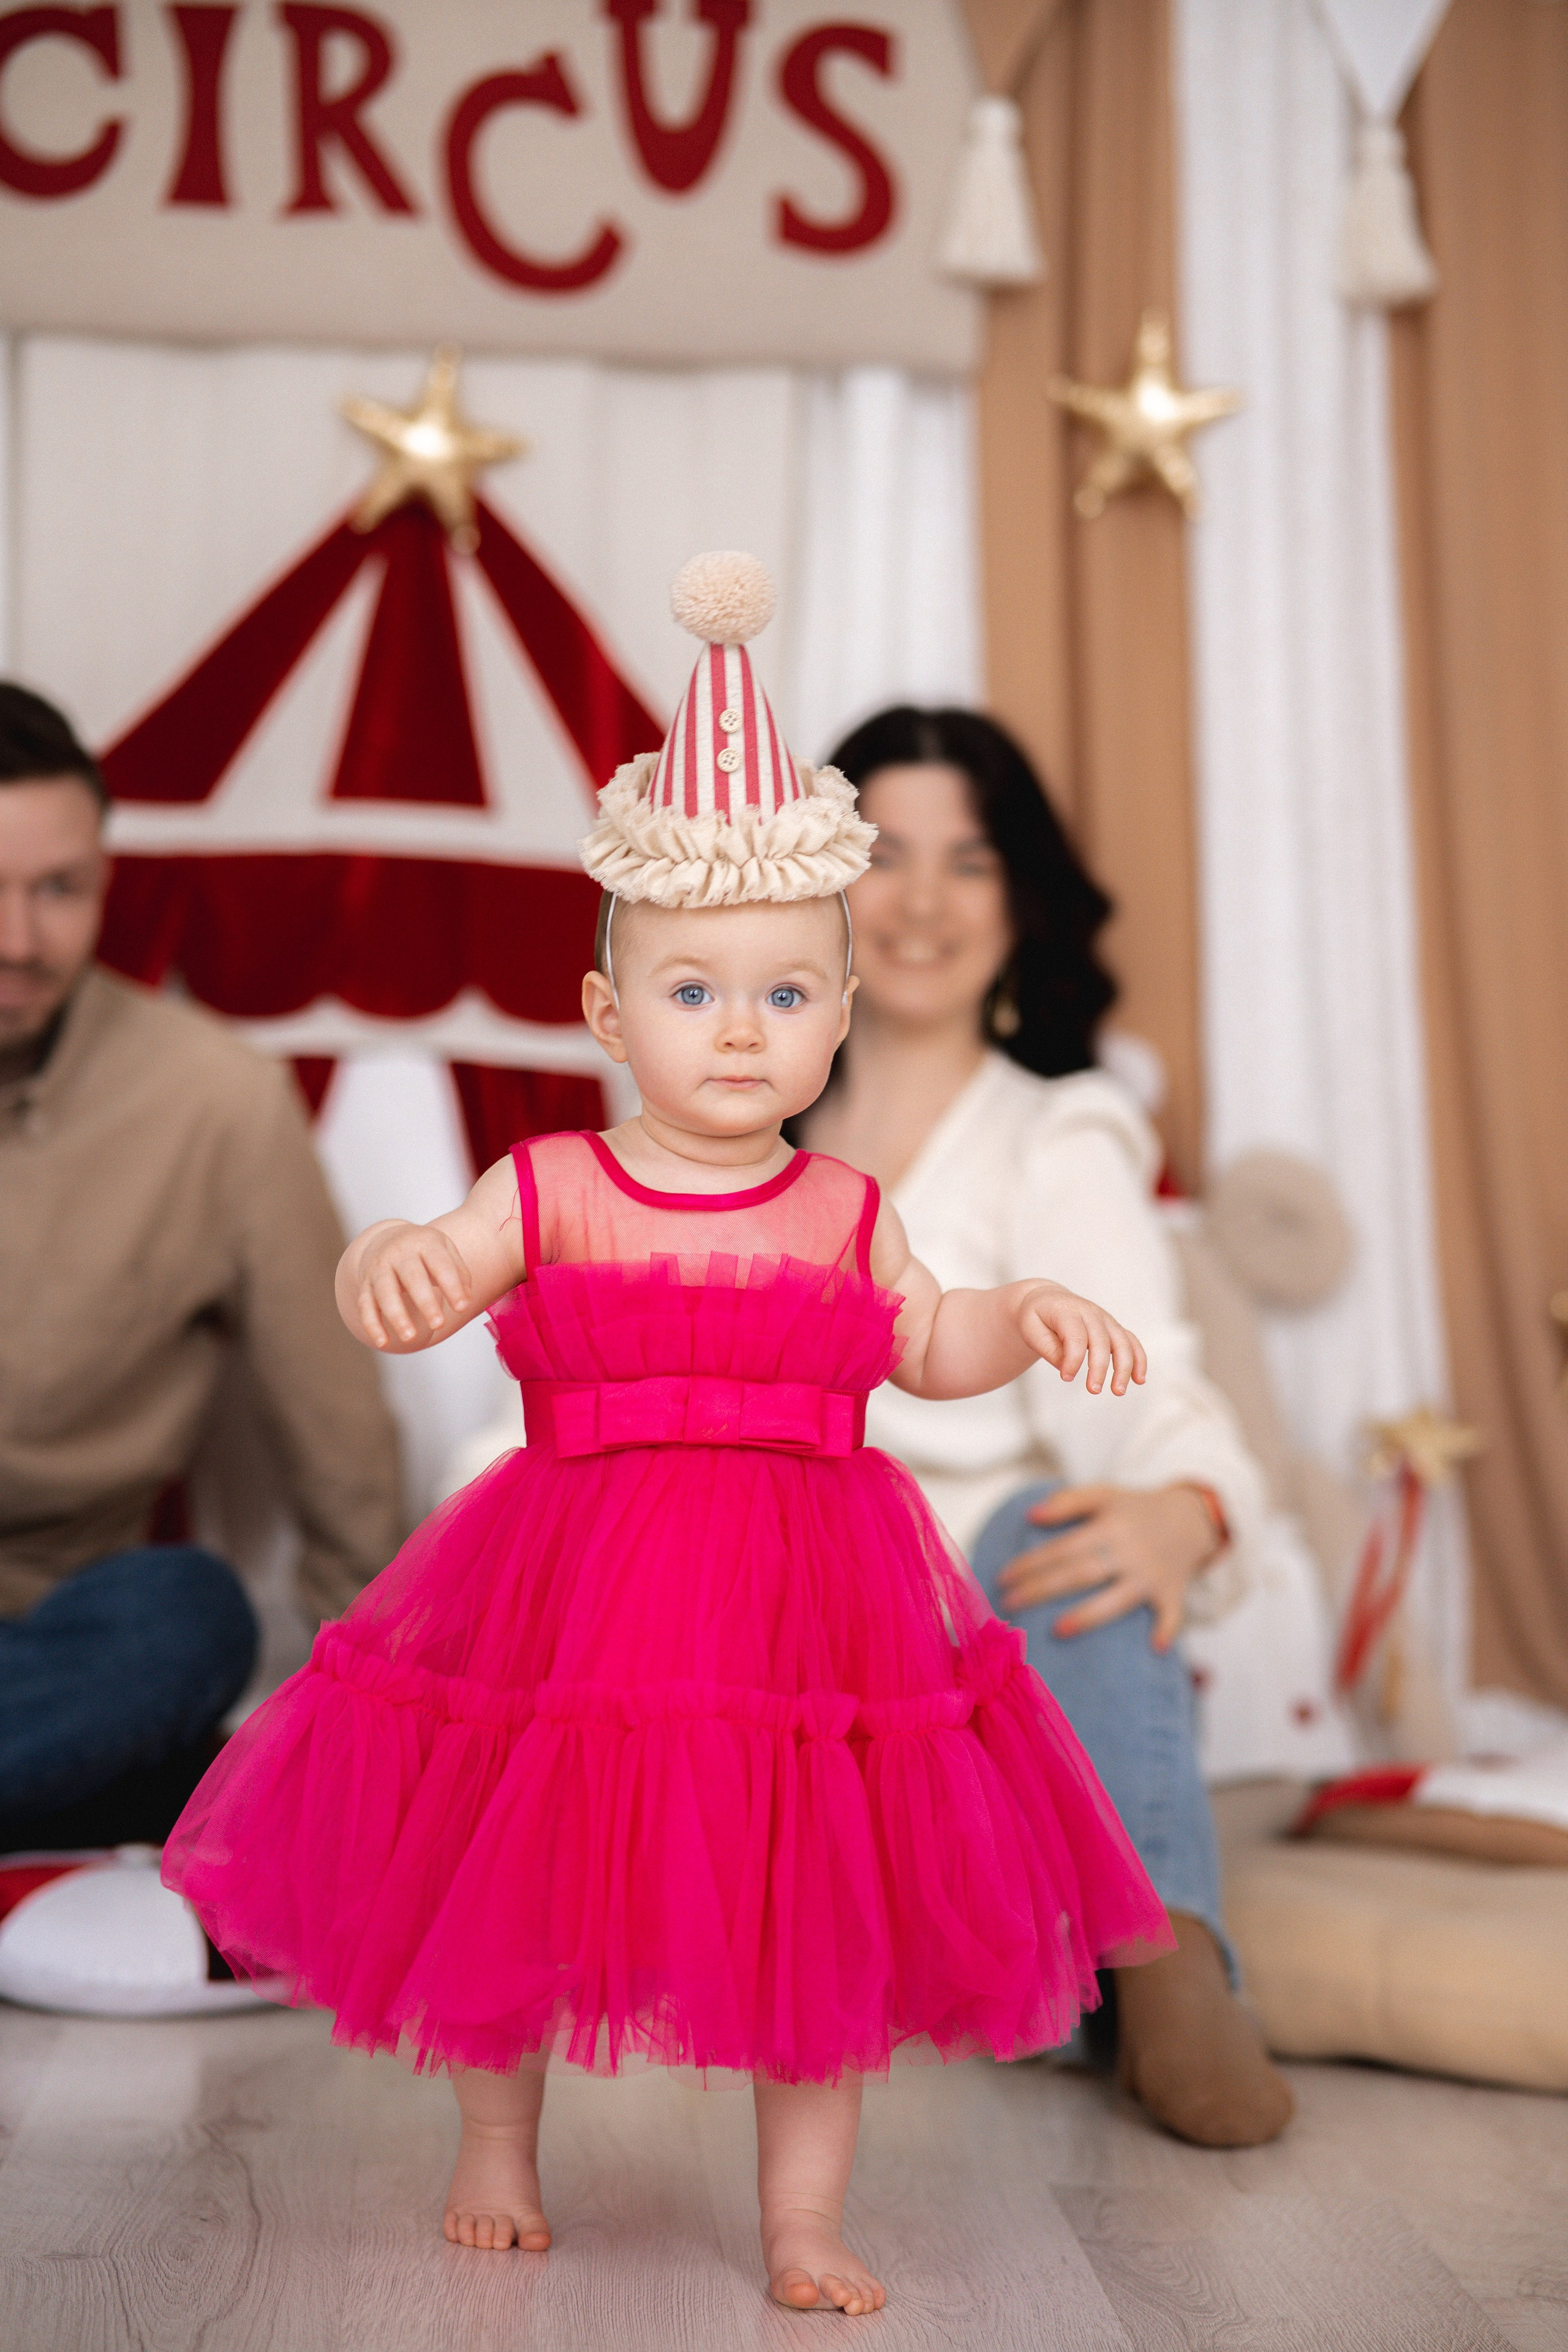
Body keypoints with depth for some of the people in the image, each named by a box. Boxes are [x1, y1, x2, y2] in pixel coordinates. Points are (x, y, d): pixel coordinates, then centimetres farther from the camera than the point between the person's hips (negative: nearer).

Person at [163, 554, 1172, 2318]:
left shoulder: (844, 1212, 3)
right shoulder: (548, 1192, -5)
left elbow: (929, 1350, 13)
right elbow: (411, 1284, -15)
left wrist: (1030, 1314, -4)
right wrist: (391, 1264, -37)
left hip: (811, 1606, 2)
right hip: (576, 1601, -1)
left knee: (823, 1911, 7)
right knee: (521, 1879, 15)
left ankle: (802, 2220, 26)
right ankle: (496, 2148, 42)